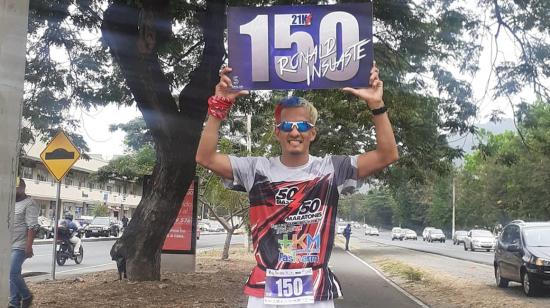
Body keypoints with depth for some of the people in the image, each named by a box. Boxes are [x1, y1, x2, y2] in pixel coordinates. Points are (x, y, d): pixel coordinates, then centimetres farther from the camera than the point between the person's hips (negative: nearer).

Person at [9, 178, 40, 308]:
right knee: (12, 274, 9)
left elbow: (32, 227, -18)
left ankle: (26, 296, 6)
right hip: (9, 245, 8)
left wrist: (29, 246, -24)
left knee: (13, 273, -14)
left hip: (20, 246, -8)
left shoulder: (29, 204, -11)